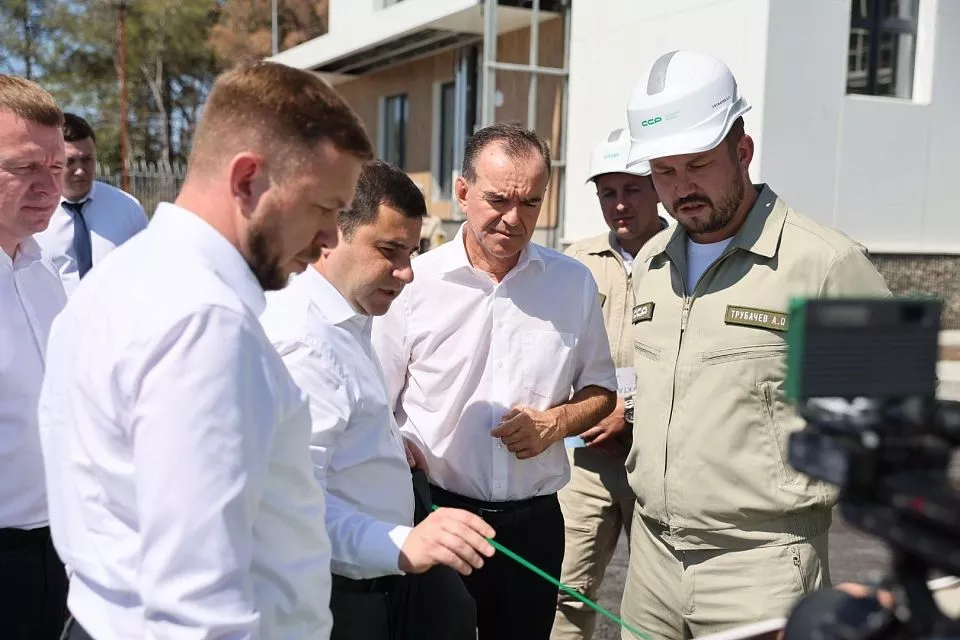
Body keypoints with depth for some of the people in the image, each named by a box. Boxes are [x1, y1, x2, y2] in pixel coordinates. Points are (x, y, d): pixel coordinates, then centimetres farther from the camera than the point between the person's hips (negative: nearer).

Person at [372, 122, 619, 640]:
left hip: (533, 522, 3)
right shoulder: (412, 283, -6)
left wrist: (556, 421, -7)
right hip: (434, 515, -2)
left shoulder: (574, 283, 3)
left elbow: (601, 389, 12)